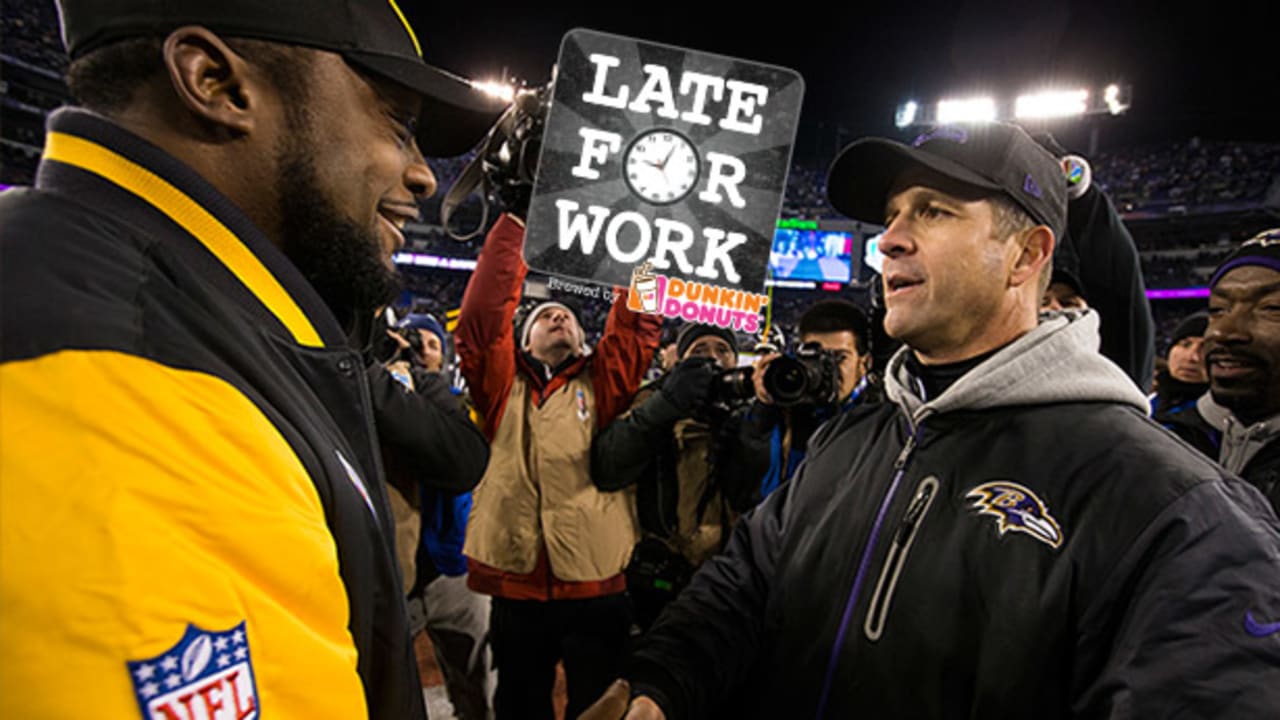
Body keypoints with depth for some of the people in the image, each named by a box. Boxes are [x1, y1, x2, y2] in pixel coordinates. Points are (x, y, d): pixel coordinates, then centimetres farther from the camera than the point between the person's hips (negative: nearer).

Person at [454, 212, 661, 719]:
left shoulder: (600, 384, 9)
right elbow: (480, 316, -3)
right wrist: (516, 222, -4)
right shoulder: (502, 385, 8)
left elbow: (636, 327, -1)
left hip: (595, 585, 0)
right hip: (515, 585, 1)